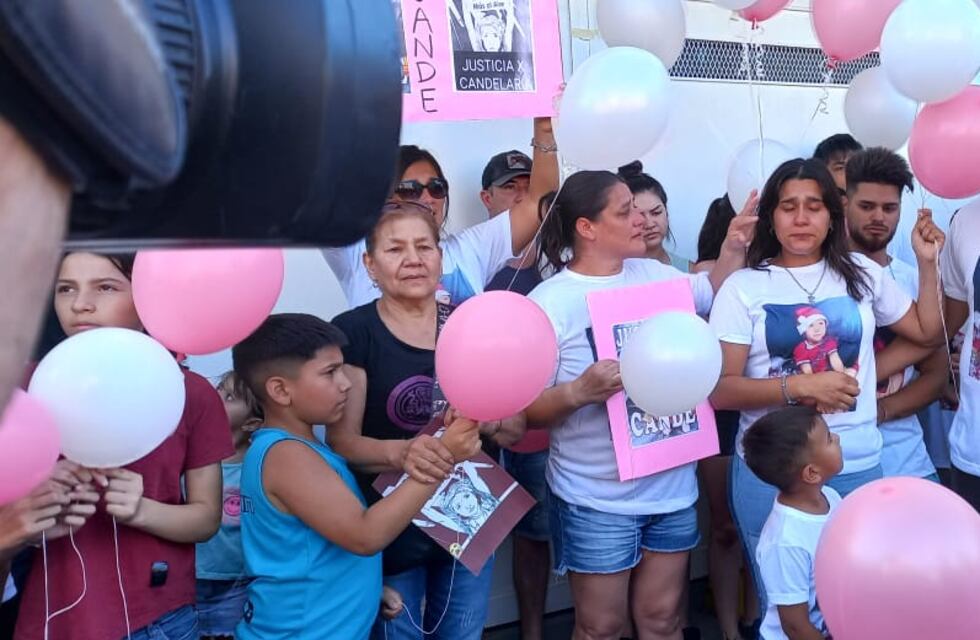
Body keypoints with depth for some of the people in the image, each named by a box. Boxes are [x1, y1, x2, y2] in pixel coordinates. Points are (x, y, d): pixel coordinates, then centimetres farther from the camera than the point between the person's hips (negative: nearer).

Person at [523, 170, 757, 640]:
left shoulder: (654, 274, 3)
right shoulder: (549, 302, -14)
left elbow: (711, 294, 23)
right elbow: (528, 410, -14)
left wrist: (734, 249, 7)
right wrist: (579, 392, -31)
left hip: (672, 485, 5)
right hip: (597, 499, -5)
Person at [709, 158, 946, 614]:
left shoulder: (862, 274, 4)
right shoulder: (743, 287, -6)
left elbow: (929, 333, 16)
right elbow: (719, 390, -11)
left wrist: (927, 263, 7)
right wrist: (801, 386, -19)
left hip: (857, 468, 3)